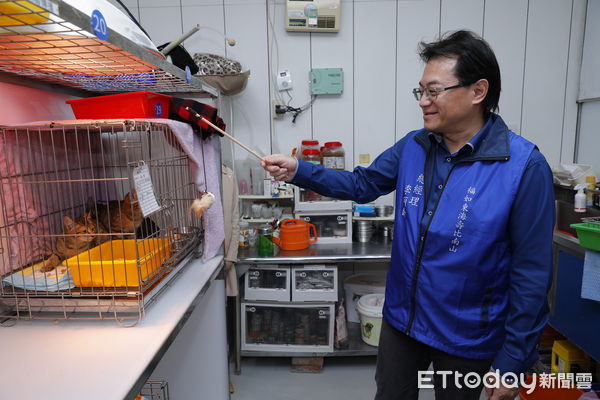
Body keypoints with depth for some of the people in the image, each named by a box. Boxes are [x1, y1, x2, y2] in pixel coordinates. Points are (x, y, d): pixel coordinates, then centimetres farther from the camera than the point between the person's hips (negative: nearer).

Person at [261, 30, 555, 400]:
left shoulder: (524, 167, -20)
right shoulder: (413, 147, -5)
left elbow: (531, 275, -16)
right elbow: (361, 184, 4)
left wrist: (513, 362, -11)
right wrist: (297, 171, -8)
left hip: (467, 338, -4)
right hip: (401, 318, 4)